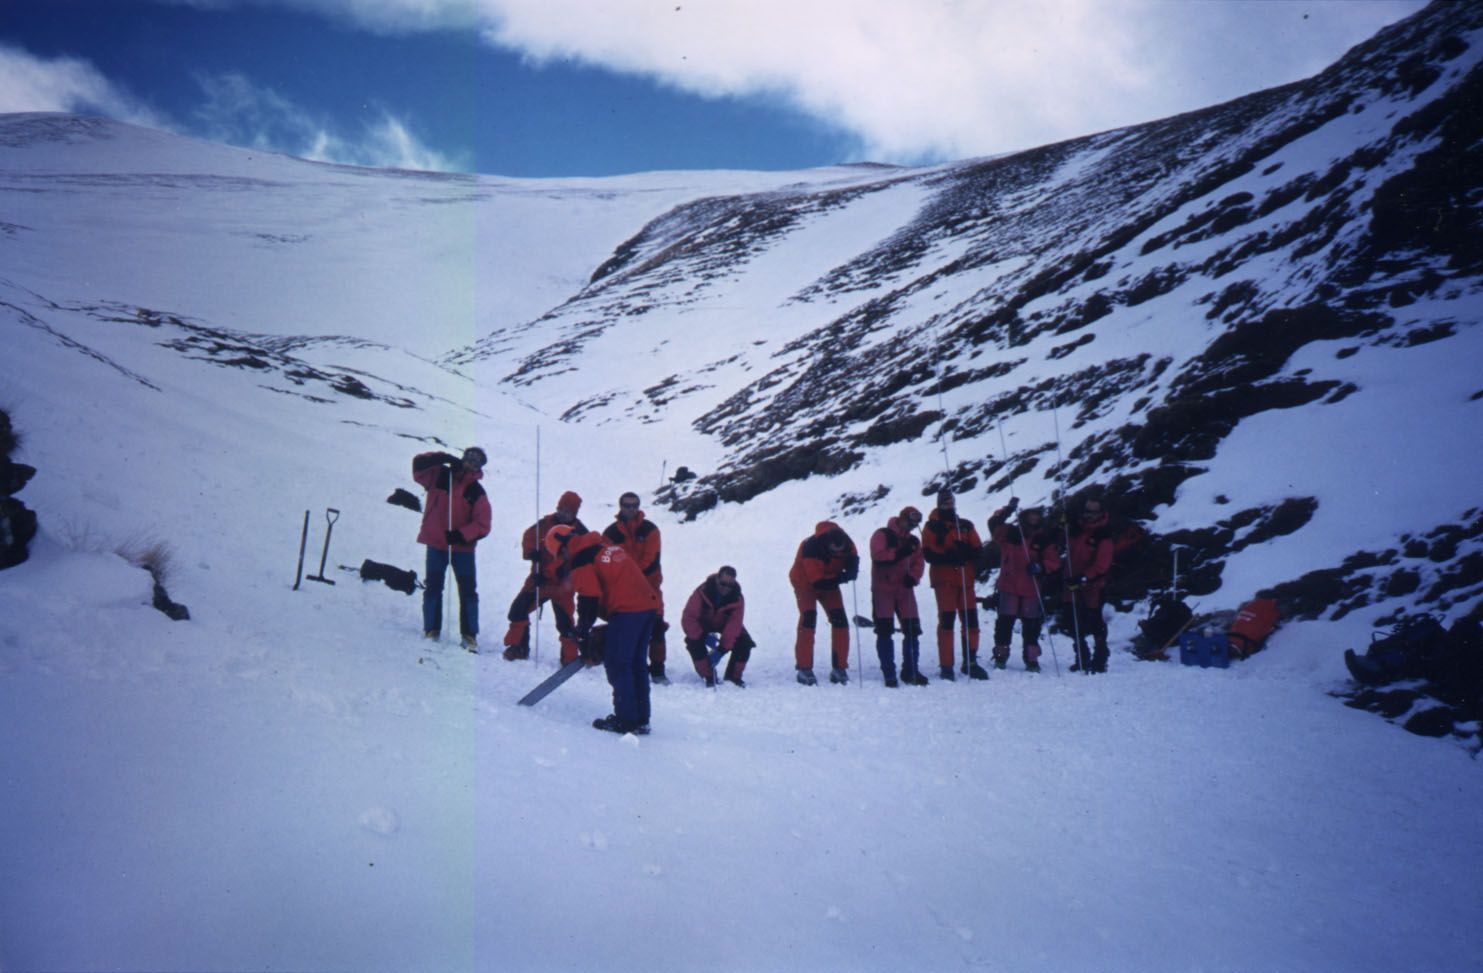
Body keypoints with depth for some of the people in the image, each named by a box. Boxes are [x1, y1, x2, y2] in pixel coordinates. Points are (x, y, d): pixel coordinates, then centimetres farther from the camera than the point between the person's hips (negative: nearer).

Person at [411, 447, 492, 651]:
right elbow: (419, 464, -12)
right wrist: (444, 458, -21)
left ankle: (469, 635, 5)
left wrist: (462, 535, -22)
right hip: (436, 543, 0)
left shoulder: (476, 492, -2)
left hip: (462, 547, 0)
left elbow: (482, 525, -8)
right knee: (433, 588, 6)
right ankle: (431, 630, 15)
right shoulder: (439, 476, 1)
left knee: (468, 591, 0)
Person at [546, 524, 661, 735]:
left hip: (627, 610, -9)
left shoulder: (580, 560, -3)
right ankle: (641, 719, 18)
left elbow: (589, 599, -10)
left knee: (616, 663, -1)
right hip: (649, 604, 9)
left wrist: (583, 634, -2)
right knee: (636, 663, 14)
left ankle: (626, 719, -2)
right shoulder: (604, 545, 24)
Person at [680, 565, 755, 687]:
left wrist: (721, 650, -38)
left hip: (726, 624, 2)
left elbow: (733, 627, -31)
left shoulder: (737, 599, -30)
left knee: (744, 643, -19)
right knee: (694, 642, -29)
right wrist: (702, 636, -40)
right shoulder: (702, 593, -35)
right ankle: (708, 677, -10)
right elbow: (688, 618, -33)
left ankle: (733, 676, 3)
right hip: (703, 623, -1)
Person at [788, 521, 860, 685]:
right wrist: (841, 577, -40)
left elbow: (853, 566, -14)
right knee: (808, 619, -20)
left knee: (840, 621, -5)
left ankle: (840, 668, 1)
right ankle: (804, 669, -17)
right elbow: (818, 582, -35)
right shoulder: (811, 547, -38)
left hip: (829, 582, 5)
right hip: (805, 583, -5)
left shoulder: (846, 544, -23)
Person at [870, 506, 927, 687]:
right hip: (883, 589, -5)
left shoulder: (913, 541, 14)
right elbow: (878, 556, -16)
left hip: (905, 590, 5)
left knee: (913, 629, 0)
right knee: (885, 631, -6)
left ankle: (910, 671, 11)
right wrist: (899, 553, -25)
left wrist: (913, 577, -11)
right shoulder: (882, 535, -2)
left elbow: (919, 562, 8)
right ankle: (889, 674, 0)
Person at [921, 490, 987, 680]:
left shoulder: (966, 526, 16)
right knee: (946, 621, -6)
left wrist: (966, 551, -13)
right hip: (944, 580, -4)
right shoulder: (932, 527, 4)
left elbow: (978, 549, 9)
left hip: (965, 579, 4)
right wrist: (949, 557, -21)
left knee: (971, 620, 2)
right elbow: (928, 553, -7)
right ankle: (946, 666, -2)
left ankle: (970, 662, 13)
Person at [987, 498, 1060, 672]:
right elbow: (994, 524, -13)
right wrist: (1007, 509, -24)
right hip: (1008, 587, -1)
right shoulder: (1010, 533, -1)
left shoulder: (1044, 540, 1)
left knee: (1031, 625, 6)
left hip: (1032, 589, 1)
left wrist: (1041, 567, -17)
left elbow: (1054, 563, 2)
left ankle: (1031, 659, 15)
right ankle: (1000, 656, 13)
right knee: (1004, 622, 1)